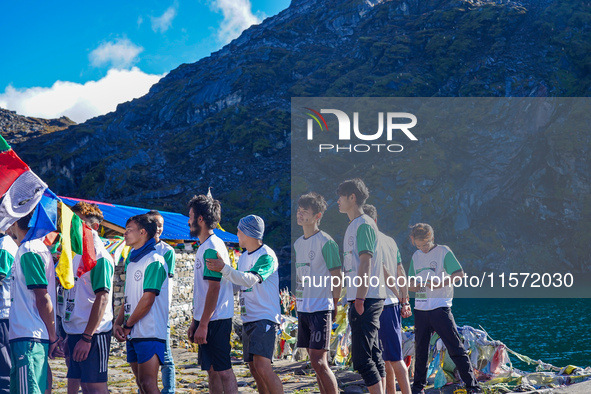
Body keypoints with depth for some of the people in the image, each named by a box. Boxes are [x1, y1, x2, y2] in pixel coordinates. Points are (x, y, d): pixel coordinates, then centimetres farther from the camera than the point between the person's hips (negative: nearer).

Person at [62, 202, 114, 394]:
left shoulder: (99, 256, -12)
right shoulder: (76, 253, 15)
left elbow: (102, 299, -18)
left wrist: (86, 337, -21)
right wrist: (69, 335, 16)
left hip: (92, 334, -9)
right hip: (74, 332, 9)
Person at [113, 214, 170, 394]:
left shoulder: (154, 261, -11)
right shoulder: (131, 261, 16)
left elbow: (147, 300, -16)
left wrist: (127, 326, -9)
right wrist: (117, 323, 4)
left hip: (150, 333, -9)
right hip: (133, 333, 9)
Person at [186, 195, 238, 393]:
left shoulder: (212, 248, -16)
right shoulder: (204, 247, 15)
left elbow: (214, 288, -21)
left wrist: (203, 324, -21)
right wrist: (195, 322, 19)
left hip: (215, 320, -10)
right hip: (206, 321, 10)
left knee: (223, 370, -7)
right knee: (212, 370, 13)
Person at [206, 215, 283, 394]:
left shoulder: (266, 256, -12)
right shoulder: (244, 257, 15)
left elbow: (250, 280, -27)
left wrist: (224, 268, -34)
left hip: (265, 318, -9)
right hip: (248, 319, 9)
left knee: (262, 366, -21)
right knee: (254, 369, 9)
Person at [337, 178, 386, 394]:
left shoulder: (364, 224, -10)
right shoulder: (353, 226, 19)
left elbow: (366, 264, -18)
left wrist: (360, 299, -22)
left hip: (367, 299, -10)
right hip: (358, 298, 10)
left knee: (362, 358, -12)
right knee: (374, 355, 11)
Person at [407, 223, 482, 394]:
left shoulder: (443, 251, -2)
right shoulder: (416, 256, 15)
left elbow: (459, 274, -11)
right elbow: (410, 284, 18)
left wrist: (439, 284, -21)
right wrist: (416, 286, -6)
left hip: (440, 308, -5)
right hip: (420, 309, 5)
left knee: (455, 348, -7)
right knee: (420, 350, 10)